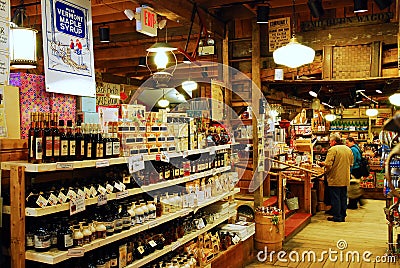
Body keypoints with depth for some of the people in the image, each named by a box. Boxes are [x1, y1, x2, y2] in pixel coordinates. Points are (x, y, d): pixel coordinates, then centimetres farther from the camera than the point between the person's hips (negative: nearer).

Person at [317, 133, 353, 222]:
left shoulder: (333, 150, -15)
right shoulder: (348, 149, 8)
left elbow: (328, 164, -21)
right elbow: (351, 163, 15)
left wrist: (321, 163, -3)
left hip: (335, 179, -7)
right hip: (345, 179, 7)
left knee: (335, 198, 1)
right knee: (343, 197, 14)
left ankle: (337, 217, 6)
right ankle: (342, 216, 21)